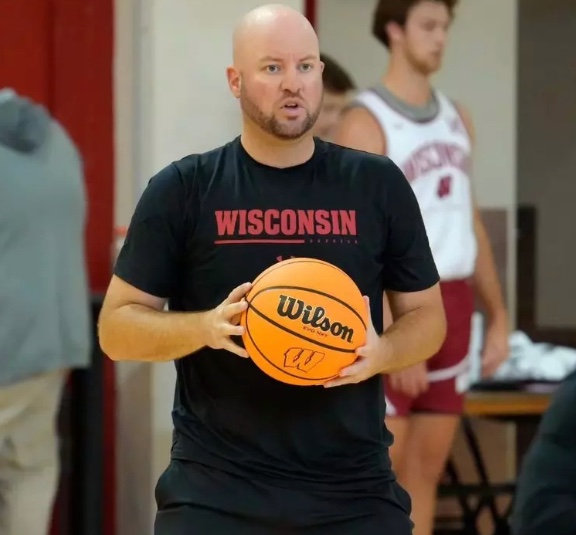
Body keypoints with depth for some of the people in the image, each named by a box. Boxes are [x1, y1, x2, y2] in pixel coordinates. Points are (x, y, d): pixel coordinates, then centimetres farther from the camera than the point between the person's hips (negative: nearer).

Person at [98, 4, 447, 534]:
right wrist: (206, 326, -18)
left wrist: (382, 353, -11)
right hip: (215, 487, -1)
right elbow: (116, 328, 1)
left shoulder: (378, 184, 5)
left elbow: (427, 317, 11)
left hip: (355, 487, 2)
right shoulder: (182, 190, 0)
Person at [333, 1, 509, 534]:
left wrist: (498, 314, 12)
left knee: (427, 467, 8)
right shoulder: (365, 122, -9)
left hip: (452, 303, 7)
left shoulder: (457, 118, 13)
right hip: (393, 304, -7)